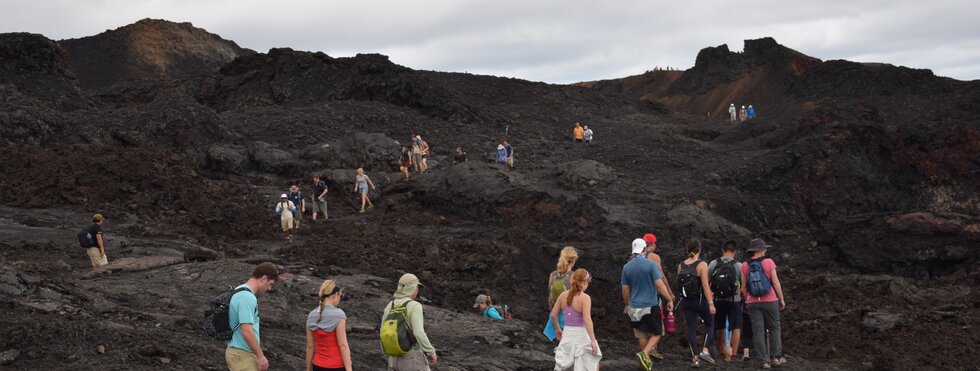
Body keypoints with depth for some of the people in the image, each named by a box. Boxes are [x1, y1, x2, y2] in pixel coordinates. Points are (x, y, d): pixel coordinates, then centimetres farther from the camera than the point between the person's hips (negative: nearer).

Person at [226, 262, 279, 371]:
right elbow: (247, 332, -25)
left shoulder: (241, 293, 13)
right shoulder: (247, 297, -19)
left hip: (239, 353, 10)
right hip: (242, 355, -10)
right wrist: (260, 356, -17)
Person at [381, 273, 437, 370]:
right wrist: (432, 352, -12)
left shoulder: (390, 306, 5)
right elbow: (419, 334, -25)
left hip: (395, 359, 6)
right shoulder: (414, 306, -16)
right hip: (413, 360, -6)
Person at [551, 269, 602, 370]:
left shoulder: (563, 295, 2)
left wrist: (557, 329, 25)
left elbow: (553, 315, 8)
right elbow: (587, 320, -24)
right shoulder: (585, 298, -15)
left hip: (567, 334, 5)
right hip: (581, 335, -5)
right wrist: (593, 341, -22)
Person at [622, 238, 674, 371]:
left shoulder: (627, 267, 0)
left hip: (635, 307, 4)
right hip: (651, 305, -4)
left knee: (642, 335, 15)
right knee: (657, 333, 8)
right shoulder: (651, 264, -11)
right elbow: (659, 284, -15)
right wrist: (670, 299, -5)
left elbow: (625, 289, 6)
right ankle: (645, 353, -12)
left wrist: (627, 305, 20)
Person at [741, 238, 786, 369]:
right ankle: (776, 357, 11)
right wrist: (782, 299, 3)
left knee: (758, 331, 3)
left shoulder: (745, 266, 2)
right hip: (770, 301, -2)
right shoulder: (769, 262, -5)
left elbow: (744, 287, 5)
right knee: (774, 328, 11)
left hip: (753, 303, 2)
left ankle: (764, 360, 3)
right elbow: (776, 283, -5)